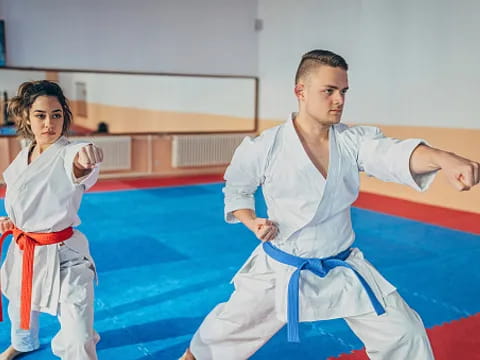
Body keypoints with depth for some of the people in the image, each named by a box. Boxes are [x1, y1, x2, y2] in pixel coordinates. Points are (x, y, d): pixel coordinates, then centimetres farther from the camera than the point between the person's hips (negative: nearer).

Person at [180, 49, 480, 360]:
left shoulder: (355, 140, -11)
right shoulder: (264, 148, -16)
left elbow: (395, 154, -31)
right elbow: (236, 188, 3)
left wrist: (444, 159, -51)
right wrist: (252, 222, -15)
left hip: (342, 268, 2)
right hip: (280, 269, -1)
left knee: (404, 334, 3)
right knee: (229, 326, 16)